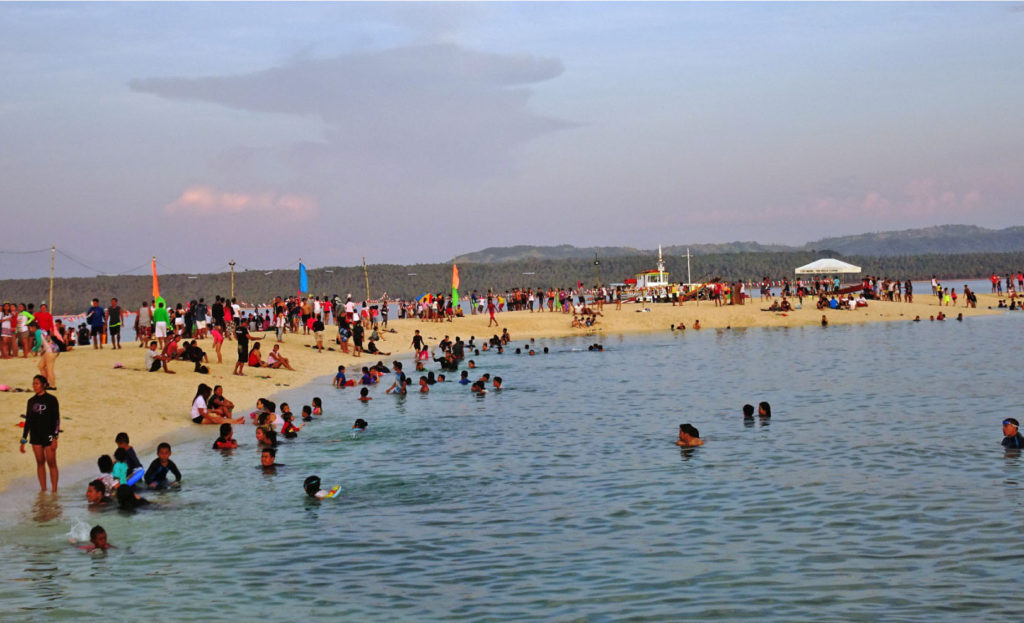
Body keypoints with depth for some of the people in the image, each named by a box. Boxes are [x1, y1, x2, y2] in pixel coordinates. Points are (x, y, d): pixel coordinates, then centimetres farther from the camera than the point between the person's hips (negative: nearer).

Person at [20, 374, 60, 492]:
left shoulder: (51, 399, -4)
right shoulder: (31, 401, 10)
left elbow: (56, 419, -6)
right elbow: (28, 421, 14)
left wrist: (55, 438, -14)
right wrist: (23, 441, 11)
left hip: (48, 435, -4)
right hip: (35, 436, 4)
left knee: (51, 463, -4)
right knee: (40, 463, 6)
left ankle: (54, 490, 0)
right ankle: (43, 490, 10)